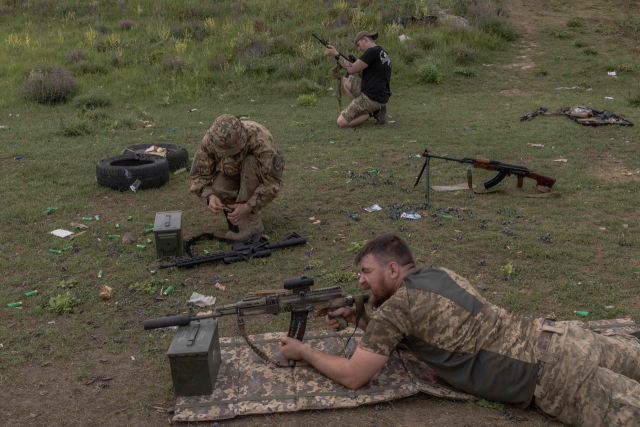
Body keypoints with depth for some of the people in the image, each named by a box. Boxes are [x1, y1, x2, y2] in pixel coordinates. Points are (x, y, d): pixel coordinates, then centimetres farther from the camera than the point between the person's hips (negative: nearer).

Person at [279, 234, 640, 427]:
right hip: (554, 339, 8)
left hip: (549, 373, -8)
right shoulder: (437, 275, 12)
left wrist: (303, 351, 6)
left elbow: (353, 376, -7)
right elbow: (400, 333, 29)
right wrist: (357, 318, 18)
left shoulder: (396, 306, -12)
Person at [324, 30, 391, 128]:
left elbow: (351, 70, -14)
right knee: (346, 80, 22)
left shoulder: (372, 52, -14)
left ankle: (373, 112, -4)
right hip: (381, 97, 10)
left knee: (341, 122, -9)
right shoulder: (382, 53, 17)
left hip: (371, 98, -10)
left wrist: (336, 54, -6)